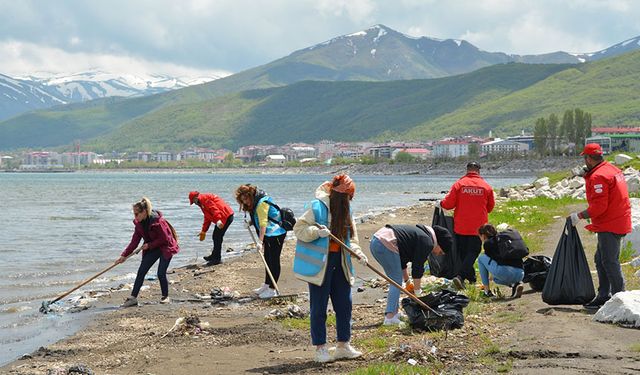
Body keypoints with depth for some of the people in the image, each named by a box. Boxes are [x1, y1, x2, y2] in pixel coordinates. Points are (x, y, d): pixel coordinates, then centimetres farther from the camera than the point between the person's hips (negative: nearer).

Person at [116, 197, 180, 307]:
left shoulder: (158, 221, -27)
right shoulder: (139, 223, -6)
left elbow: (165, 239, -21)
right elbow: (135, 241, -3)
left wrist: (149, 245, -19)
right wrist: (124, 255, -9)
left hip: (166, 247, -7)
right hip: (152, 248, 7)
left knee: (161, 273, -12)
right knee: (141, 271, -4)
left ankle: (165, 297, 10)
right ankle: (133, 298, -3)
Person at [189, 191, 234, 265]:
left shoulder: (204, 198, -5)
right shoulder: (202, 203, 28)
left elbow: (213, 208, -20)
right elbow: (207, 218, 35)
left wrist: (218, 220, -31)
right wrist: (203, 231, 40)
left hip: (225, 216, -11)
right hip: (227, 216, 11)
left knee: (217, 237, -6)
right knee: (216, 237, 18)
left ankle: (217, 259, -1)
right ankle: (214, 256, 29)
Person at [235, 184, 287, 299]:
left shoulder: (261, 203, -22)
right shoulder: (255, 202, 9)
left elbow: (263, 223, -26)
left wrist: (260, 241, -29)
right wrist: (249, 223, -3)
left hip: (276, 234, -10)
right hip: (268, 235, 10)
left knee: (274, 260, -6)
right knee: (268, 260, 16)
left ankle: (272, 289, -4)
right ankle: (266, 285, 26)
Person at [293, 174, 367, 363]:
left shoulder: (345, 209, 9)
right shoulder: (317, 207, -13)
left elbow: (350, 236, 12)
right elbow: (299, 228, -12)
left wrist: (357, 252, -4)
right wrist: (316, 232, -28)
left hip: (339, 262, 7)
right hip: (320, 263, -7)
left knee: (344, 304, 10)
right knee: (319, 307, 0)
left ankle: (343, 346, 21)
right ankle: (320, 349, 9)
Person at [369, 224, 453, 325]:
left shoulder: (421, 234, 24)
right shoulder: (427, 242, -5)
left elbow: (402, 259, 30)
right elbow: (418, 268, -4)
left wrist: (407, 282, 32)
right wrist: (418, 292, 7)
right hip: (385, 245, -10)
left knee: (395, 281, 18)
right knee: (397, 282, -3)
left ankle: (394, 312, 21)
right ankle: (390, 317, -7)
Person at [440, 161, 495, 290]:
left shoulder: (458, 184, -5)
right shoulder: (486, 186, -1)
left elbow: (448, 204, -8)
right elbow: (490, 207, 9)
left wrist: (440, 204, 14)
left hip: (460, 226, 0)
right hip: (478, 226, 0)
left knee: (462, 252, 14)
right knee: (473, 252, 1)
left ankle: (471, 278, 20)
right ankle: (460, 276, -17)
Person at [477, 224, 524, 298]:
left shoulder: (488, 243, 10)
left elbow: (488, 259, 21)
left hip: (504, 271, -7)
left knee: (481, 258, 18)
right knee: (496, 278, 39)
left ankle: (487, 291, 16)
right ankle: (515, 284, 9)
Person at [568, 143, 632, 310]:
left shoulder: (598, 177, -18)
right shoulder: (613, 170, 14)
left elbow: (598, 207, -23)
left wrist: (579, 216, -16)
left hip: (609, 226, -11)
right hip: (618, 222, 11)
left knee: (609, 261, -6)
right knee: (601, 259, 16)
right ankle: (603, 296, 21)